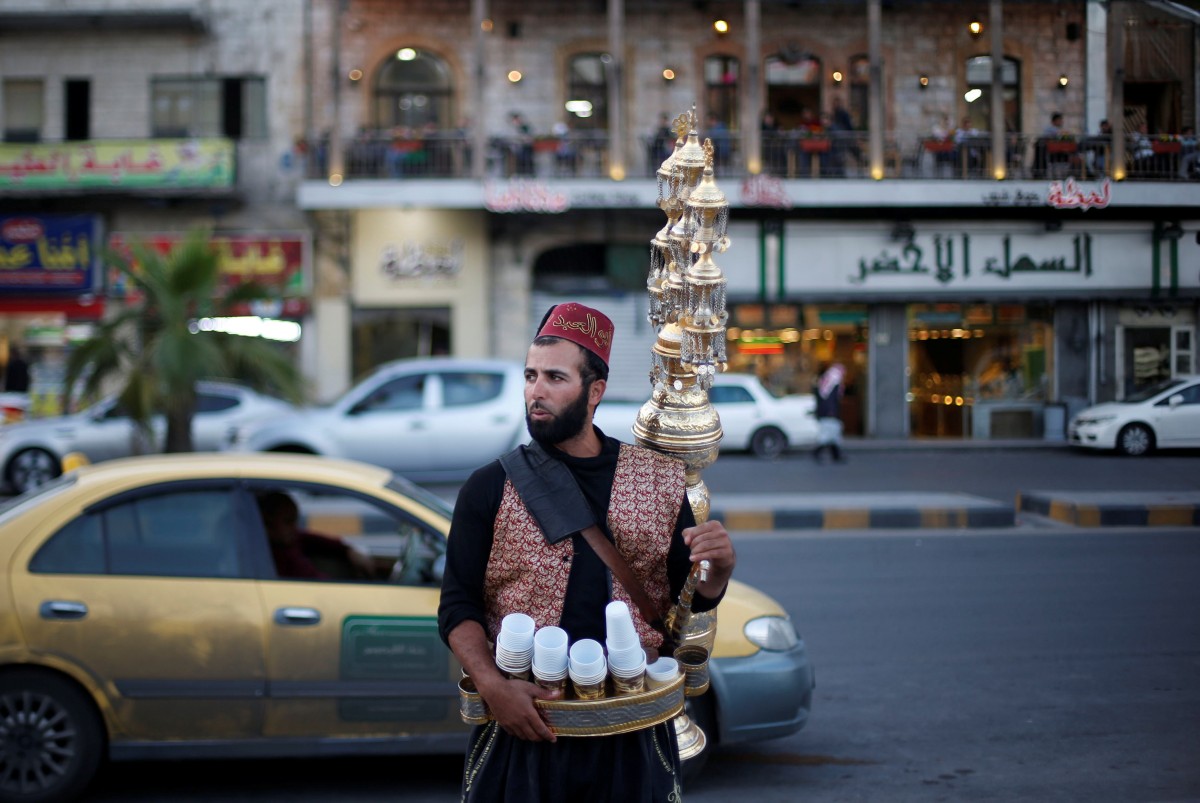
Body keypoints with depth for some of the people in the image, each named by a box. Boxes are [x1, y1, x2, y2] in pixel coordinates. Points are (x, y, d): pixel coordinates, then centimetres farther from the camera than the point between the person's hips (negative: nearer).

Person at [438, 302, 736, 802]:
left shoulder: (659, 480, 5)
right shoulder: (490, 488, 0)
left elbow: (693, 598, 9)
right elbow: (458, 607, -3)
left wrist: (718, 569, -13)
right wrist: (492, 686, -19)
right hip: (521, 723, -1)